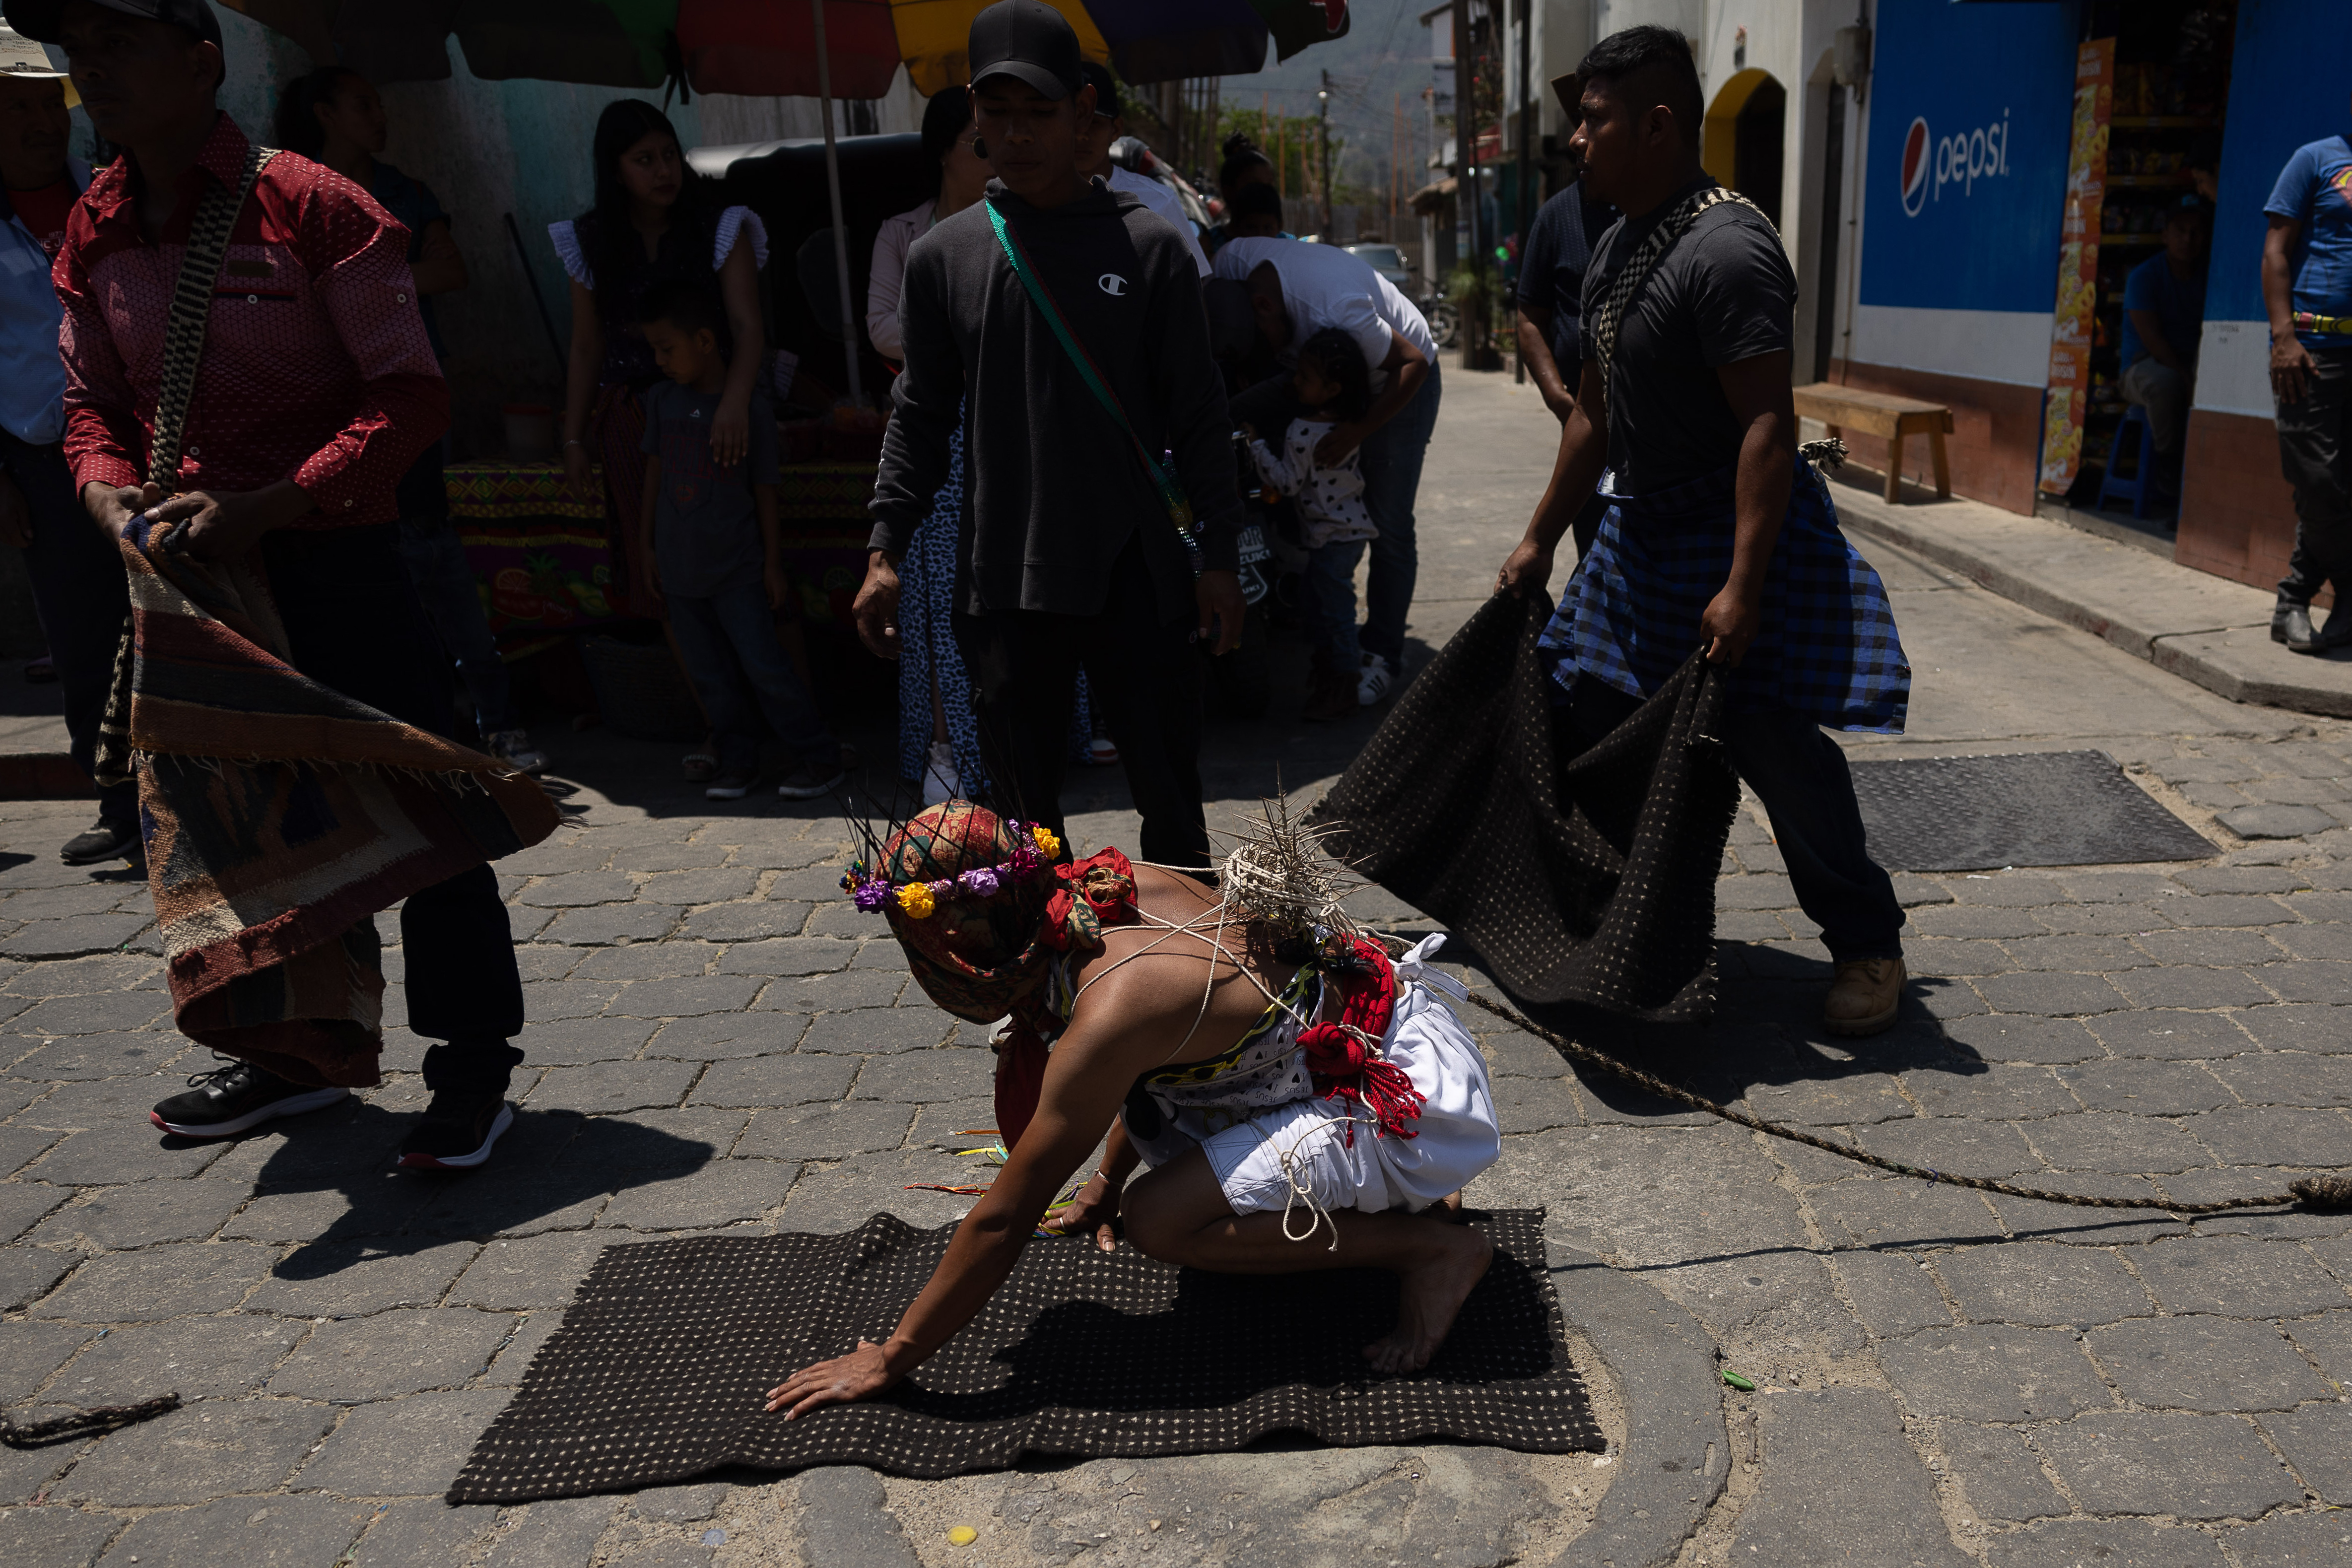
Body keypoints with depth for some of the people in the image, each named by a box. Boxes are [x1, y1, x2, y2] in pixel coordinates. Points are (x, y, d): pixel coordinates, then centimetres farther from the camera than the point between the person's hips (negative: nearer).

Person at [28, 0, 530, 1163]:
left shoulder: (315, 209, -11)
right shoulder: (91, 238, 8)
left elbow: (409, 400, -14)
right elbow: (92, 406, 16)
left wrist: (262, 505, -22)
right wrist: (110, 493, -7)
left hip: (334, 563, -6)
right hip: (193, 576, 7)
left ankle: (472, 1073, 9)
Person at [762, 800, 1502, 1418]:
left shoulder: (1107, 1016, -26)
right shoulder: (1122, 887, -3)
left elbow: (1002, 1220, -18)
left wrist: (890, 1360, -6)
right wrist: (1106, 1184, 27)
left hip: (1411, 1103, -9)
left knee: (1157, 1220, -17)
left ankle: (1432, 1248, -5)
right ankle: (1398, 1192, 17)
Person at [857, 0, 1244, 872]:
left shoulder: (1146, 246, 1)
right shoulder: (944, 256, 6)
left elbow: (1198, 415, 2)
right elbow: (922, 415, 10)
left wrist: (1220, 556, -2)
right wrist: (886, 550, 3)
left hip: (1136, 574, -1)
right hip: (1002, 579, 2)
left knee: (1171, 806, 4)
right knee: (1024, 813, 8)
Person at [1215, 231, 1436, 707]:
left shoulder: (1336, 309, -40)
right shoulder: (1231, 262, -21)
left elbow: (1413, 362, -28)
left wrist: (1359, 431, -33)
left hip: (1402, 380, -7)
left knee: (1387, 525, -8)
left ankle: (1383, 654, -1)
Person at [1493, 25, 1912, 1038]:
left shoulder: (1727, 249, -19)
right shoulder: (1617, 246, 11)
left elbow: (1768, 423, -25)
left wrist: (1742, 586, -30)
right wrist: (1541, 541, 19)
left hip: (1732, 534, -9)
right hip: (1642, 530, 9)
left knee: (1772, 742, -8)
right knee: (1595, 718, 12)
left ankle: (1868, 945, 12)